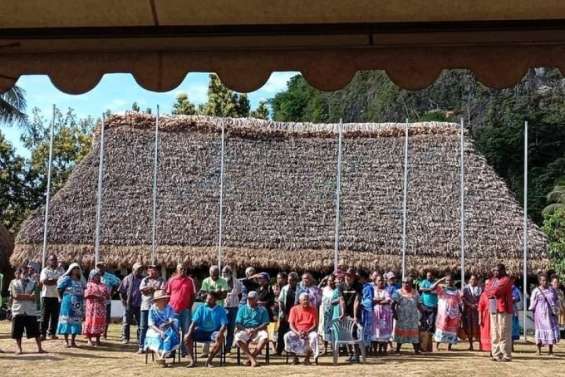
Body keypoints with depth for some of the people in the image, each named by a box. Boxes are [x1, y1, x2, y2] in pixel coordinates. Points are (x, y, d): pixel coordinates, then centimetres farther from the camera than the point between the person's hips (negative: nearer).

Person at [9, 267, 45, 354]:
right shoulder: (13, 283, 4)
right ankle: (19, 348, 19)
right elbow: (15, 296, -10)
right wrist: (28, 296, -8)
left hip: (31, 310, 1)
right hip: (18, 310, -1)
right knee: (18, 331, 4)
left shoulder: (32, 283, 7)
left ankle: (39, 348, 8)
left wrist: (21, 296, -11)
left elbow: (33, 297, -5)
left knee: (35, 330, 1)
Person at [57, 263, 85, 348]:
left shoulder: (81, 281, 13)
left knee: (76, 321, 6)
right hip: (68, 303, -5)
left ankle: (73, 341, 13)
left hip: (78, 304, 5)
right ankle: (66, 341, 1)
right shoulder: (67, 279, -2)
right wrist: (62, 298, 1)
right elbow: (59, 289, -4)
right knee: (67, 320, -3)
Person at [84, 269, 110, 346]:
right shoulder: (89, 284, 2)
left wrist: (103, 297, -8)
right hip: (92, 306, -4)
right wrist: (97, 297, -17)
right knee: (91, 321, -4)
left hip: (101, 307, 4)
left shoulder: (103, 285, 15)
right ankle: (89, 340, 4)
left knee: (100, 322, 2)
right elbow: (87, 295, -10)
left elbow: (107, 294, 13)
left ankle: (98, 340, 9)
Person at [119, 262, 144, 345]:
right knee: (126, 322, 2)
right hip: (129, 305, -2)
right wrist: (124, 302, -4)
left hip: (139, 305, 2)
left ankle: (140, 338, 15)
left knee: (140, 322, 6)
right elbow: (121, 291, 3)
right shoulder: (128, 279, 0)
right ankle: (125, 338, 11)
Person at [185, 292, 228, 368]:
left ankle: (209, 360, -21)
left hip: (213, 332, -2)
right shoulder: (201, 308, 3)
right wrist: (189, 333, -21)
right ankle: (192, 360, -14)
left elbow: (224, 324, -9)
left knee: (221, 338, -34)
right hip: (201, 331, 2)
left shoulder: (220, 310, -1)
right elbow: (194, 322, -3)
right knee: (187, 337, -22)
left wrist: (220, 333, -30)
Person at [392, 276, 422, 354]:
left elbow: (419, 305, 10)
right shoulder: (398, 292, -1)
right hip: (402, 317, -3)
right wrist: (394, 313, -18)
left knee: (414, 332, 1)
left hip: (413, 317, 3)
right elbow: (393, 304, -8)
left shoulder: (415, 293, 10)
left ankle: (416, 349, 3)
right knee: (401, 332, 1)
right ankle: (397, 349, 9)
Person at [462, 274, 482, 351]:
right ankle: (470, 345, 8)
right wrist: (470, 305, -11)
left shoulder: (479, 288, 7)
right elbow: (463, 298, 1)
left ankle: (480, 344, -4)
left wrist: (477, 305, -15)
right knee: (469, 327, 1)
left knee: (477, 327, -7)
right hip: (468, 309, 1)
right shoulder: (466, 288, 9)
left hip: (477, 310, -1)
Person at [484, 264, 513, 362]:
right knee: (494, 334, 9)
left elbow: (496, 291, -18)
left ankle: (506, 355, -4)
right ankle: (496, 354, 13)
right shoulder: (492, 280, 19)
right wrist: (494, 293, -9)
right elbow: (487, 289, 6)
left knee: (504, 334, -7)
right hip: (493, 310, 8)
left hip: (503, 310, -8)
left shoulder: (506, 280, -7)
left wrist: (490, 291, 1)